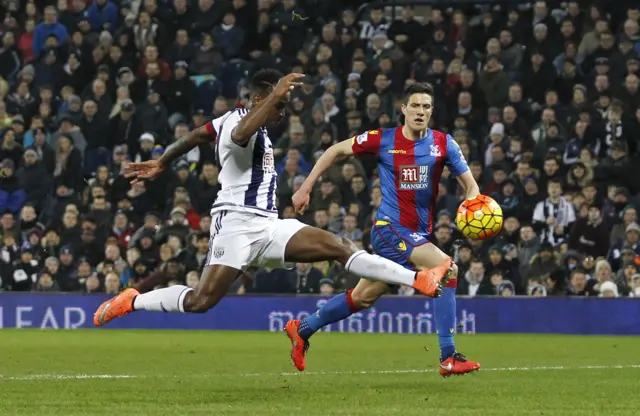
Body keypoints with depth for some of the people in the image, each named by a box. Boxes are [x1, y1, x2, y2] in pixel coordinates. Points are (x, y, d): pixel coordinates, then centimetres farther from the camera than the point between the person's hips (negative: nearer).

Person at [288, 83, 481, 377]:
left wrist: (471, 203, -22)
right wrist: (306, 188, 3)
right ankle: (448, 358, -24)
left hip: (420, 235, 5)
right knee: (446, 267, -26)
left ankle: (302, 330, 36)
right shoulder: (383, 140, -7)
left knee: (363, 297, 15)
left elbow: (470, 186, 1)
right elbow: (336, 151, 6)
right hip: (390, 228, -5)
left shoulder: (443, 144, 0)